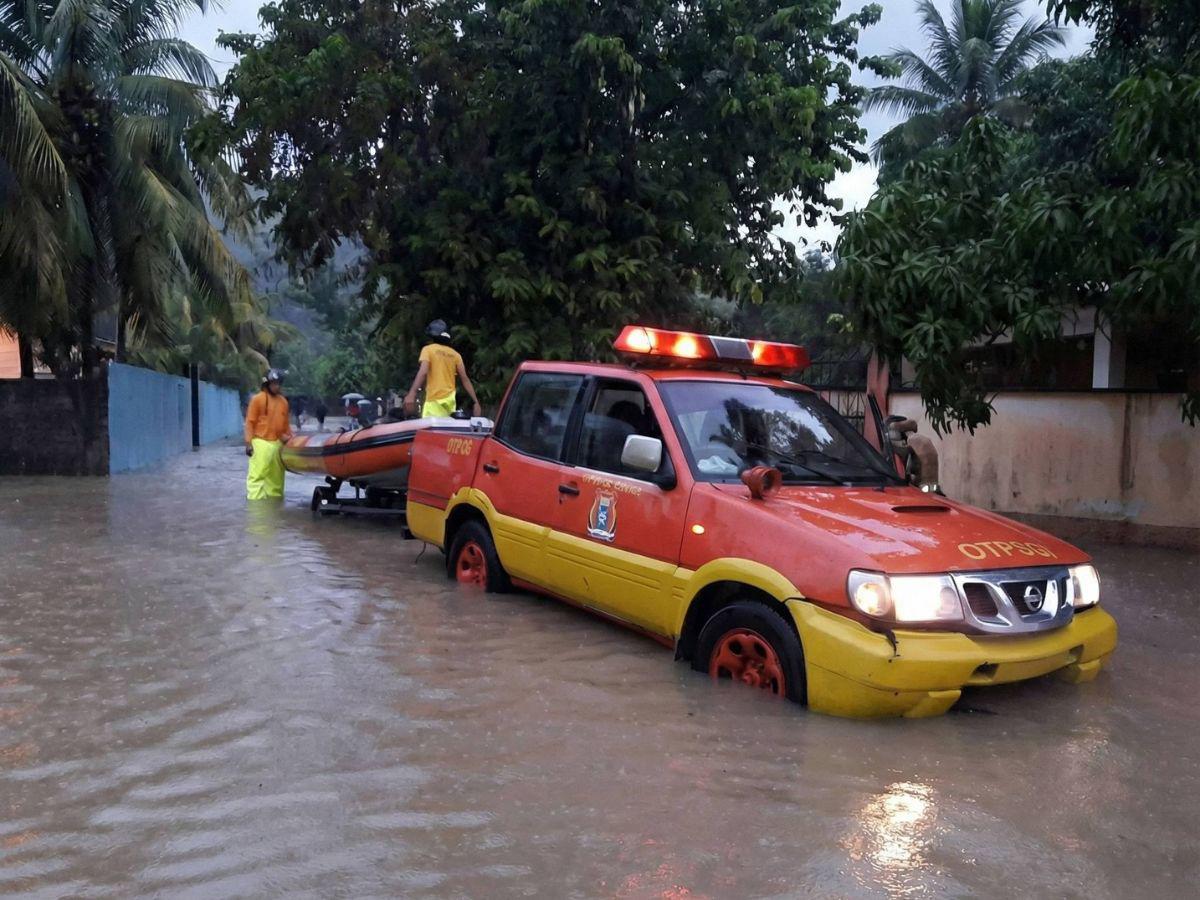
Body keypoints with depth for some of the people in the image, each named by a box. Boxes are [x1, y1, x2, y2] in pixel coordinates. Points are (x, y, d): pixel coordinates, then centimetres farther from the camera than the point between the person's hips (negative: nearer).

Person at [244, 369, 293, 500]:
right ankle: (255, 500, -10)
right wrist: (248, 442, -10)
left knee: (276, 475, 12)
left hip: (278, 443, 6)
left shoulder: (283, 401, 11)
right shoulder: (257, 399, -4)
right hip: (261, 442, -6)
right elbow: (250, 422, -5)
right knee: (257, 474, -10)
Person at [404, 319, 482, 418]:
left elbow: (423, 372, -15)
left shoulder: (428, 349, 1)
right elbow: (465, 379, 8)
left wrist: (412, 393, -23)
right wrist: (476, 402, 6)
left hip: (435, 400, -6)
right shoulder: (455, 354, 14)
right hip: (450, 400, 6)